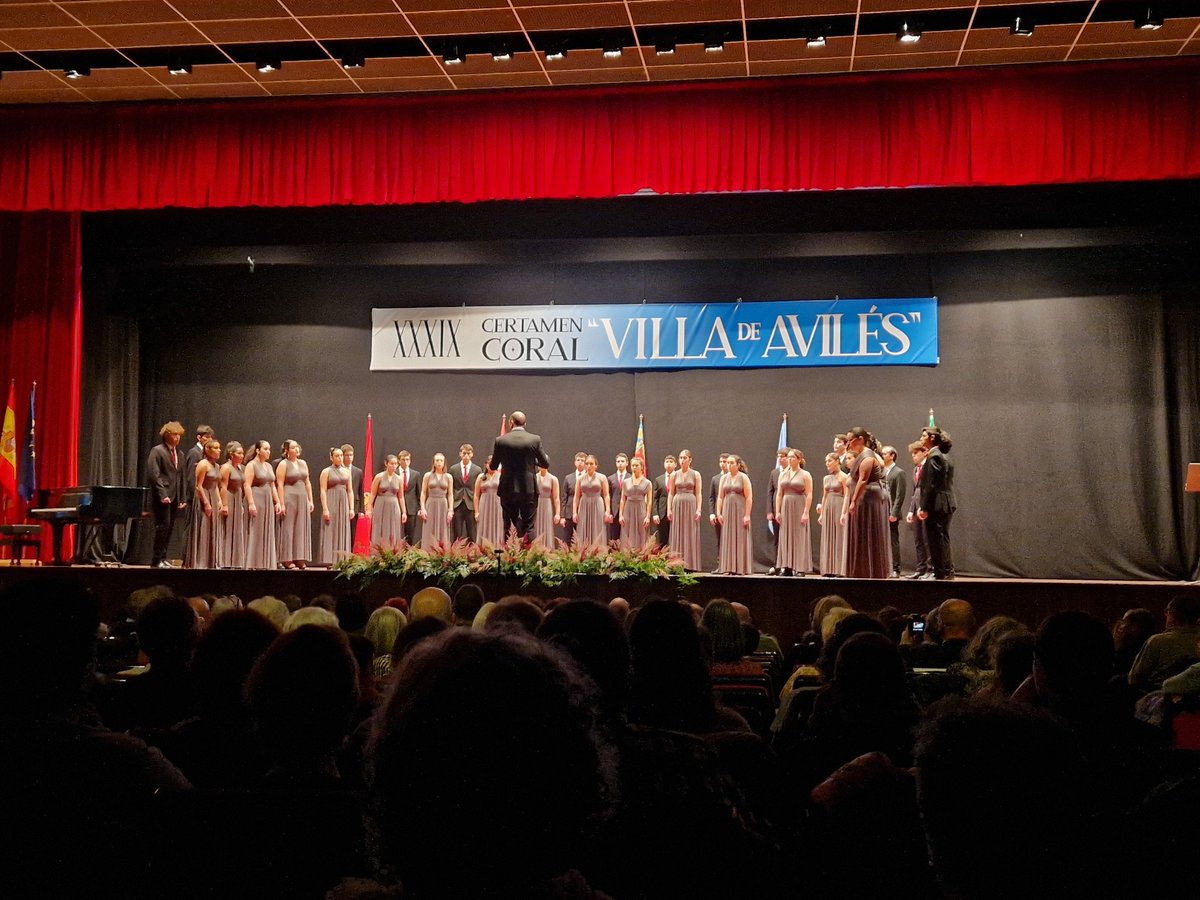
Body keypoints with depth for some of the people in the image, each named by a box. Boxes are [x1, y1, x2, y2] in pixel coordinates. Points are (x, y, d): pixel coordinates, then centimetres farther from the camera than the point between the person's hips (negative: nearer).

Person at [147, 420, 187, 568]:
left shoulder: (180, 454, 17)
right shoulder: (157, 451, -3)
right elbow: (153, 474, -11)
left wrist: (183, 498, 12)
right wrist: (162, 494, -18)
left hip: (175, 497, 7)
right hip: (163, 496, -7)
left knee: (170, 527, 5)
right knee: (163, 526, -9)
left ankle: (162, 558, 11)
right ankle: (157, 559, -3)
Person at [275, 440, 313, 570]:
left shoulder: (303, 463, 14)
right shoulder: (283, 464, -3)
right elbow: (280, 485, -9)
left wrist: (310, 500, 9)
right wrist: (281, 504, -15)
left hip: (302, 498, 6)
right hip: (289, 498, -6)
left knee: (301, 529, 5)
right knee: (288, 529, -3)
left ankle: (300, 559, 9)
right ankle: (287, 560, 1)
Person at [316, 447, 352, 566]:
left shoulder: (346, 471, 12)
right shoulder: (326, 471, 0)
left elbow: (350, 491, 11)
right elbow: (323, 491, -7)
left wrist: (351, 508, 3)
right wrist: (325, 509, -15)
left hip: (343, 504, 4)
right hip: (331, 503, -4)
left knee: (343, 533, 4)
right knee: (330, 532, -4)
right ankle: (329, 561, -4)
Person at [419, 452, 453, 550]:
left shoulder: (448, 477, 6)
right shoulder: (427, 475, 4)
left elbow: (450, 495, 5)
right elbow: (423, 493, 4)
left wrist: (450, 510, -3)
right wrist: (422, 508, -6)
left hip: (443, 506, 1)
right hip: (430, 506, -1)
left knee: (442, 534, 1)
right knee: (429, 535, -2)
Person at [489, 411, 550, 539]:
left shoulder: (500, 441, -5)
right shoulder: (535, 439, -5)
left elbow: (493, 466, 4)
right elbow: (546, 464, 2)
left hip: (508, 490, 0)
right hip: (529, 489, 0)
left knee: (509, 526, 12)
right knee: (528, 527, 4)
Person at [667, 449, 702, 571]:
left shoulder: (695, 474, 3)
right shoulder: (674, 475, 9)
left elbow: (698, 494, 0)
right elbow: (670, 493, 9)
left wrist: (698, 509, -9)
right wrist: (669, 509, 0)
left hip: (690, 505, -2)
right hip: (677, 505, 2)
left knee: (690, 535, -2)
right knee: (677, 535, 1)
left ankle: (690, 565, 0)